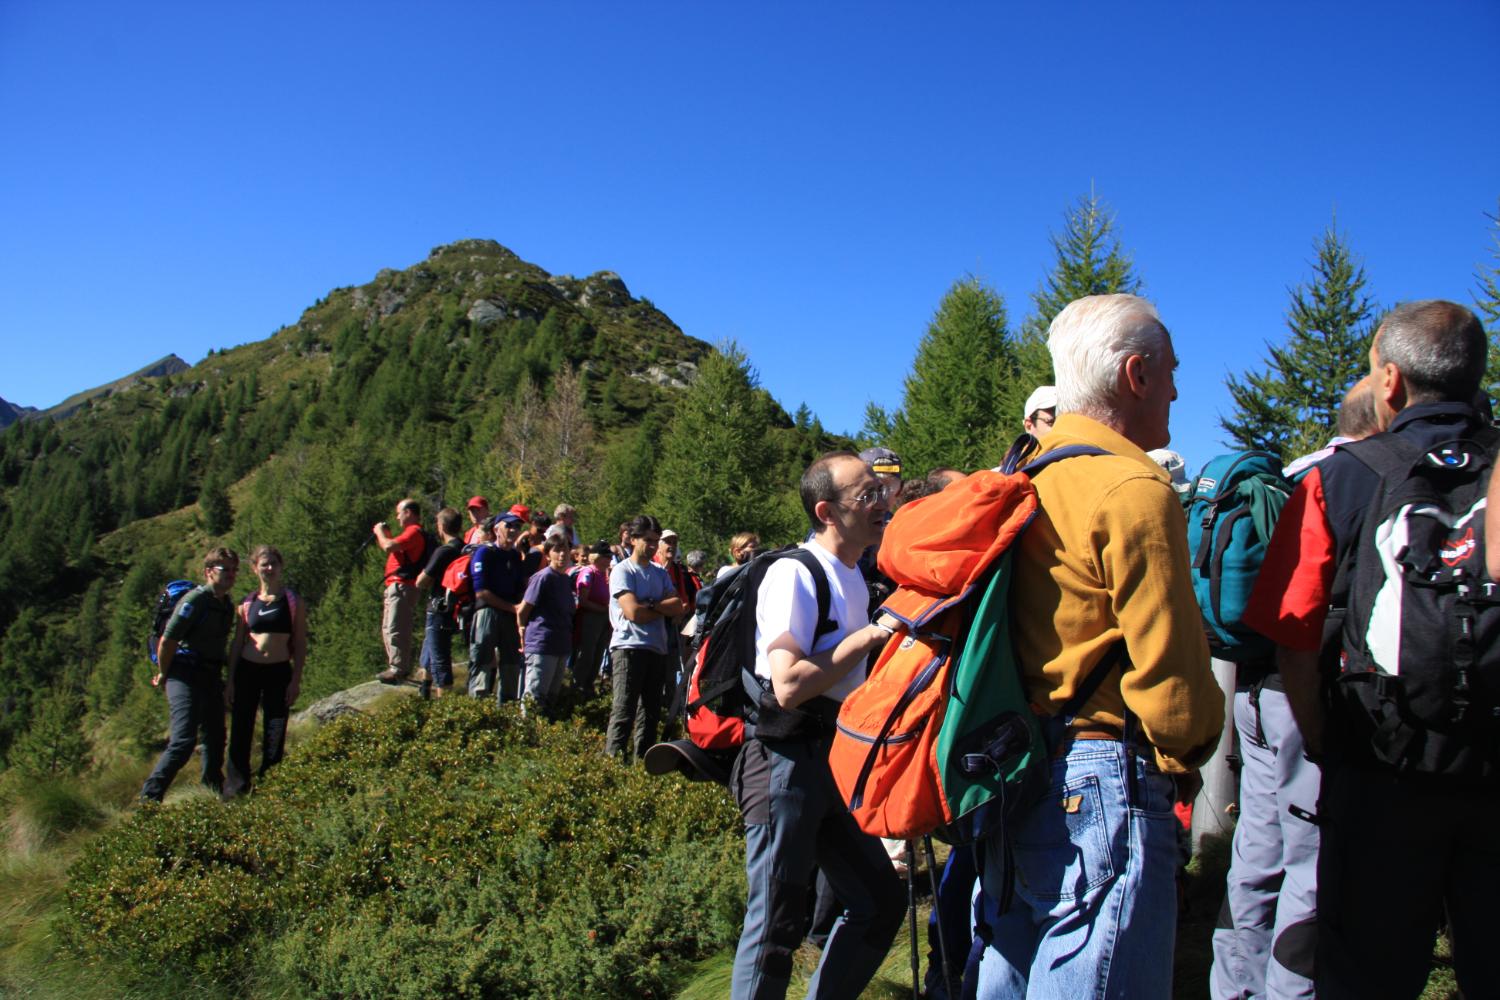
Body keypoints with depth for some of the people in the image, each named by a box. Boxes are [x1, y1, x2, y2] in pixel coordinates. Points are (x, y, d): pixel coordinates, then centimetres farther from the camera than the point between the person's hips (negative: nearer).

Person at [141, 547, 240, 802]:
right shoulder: (194, 600, -15)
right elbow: (167, 640, -15)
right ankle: (149, 797, -7)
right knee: (184, 740, -15)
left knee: (216, 735, 17)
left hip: (210, 676, 8)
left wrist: (223, 675, 19)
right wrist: (163, 675, -5)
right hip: (185, 674, -8)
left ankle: (215, 786, 35)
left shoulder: (228, 605, 12)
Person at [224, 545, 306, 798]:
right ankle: (236, 786, 16)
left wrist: (296, 680, -6)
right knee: (240, 732, 4)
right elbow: (237, 643, 10)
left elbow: (300, 645, 0)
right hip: (247, 670, 2)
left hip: (279, 672, -2)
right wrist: (230, 681, 5)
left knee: (274, 737, 4)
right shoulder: (247, 603, 7)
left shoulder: (293, 602, 1)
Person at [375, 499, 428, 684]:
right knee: (389, 628, 17)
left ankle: (398, 670, -13)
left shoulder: (414, 531, -12)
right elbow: (393, 550, 25)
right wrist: (386, 535, 14)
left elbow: (389, 547, -23)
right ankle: (401, 667, 23)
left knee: (395, 629, -13)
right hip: (397, 586, 11)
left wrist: (379, 532, -5)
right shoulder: (411, 532, 23)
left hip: (401, 586, -11)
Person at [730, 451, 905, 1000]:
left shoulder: (855, 577, 12)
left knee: (881, 902, 14)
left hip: (835, 761, 9)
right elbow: (789, 685, -26)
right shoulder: (794, 573, -16)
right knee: (775, 924, -1)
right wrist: (869, 636, -19)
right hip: (786, 762, -9)